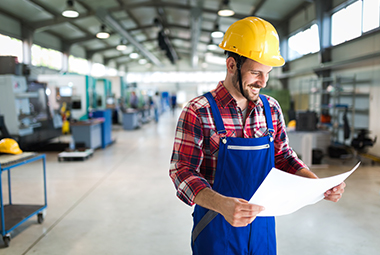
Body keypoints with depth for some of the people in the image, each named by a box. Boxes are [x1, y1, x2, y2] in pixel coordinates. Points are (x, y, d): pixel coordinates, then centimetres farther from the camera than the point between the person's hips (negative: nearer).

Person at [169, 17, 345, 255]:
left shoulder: (271, 109, 1)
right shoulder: (198, 112, -16)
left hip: (262, 225, 5)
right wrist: (222, 204, -35)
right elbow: (183, 172, -18)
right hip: (217, 228, -4)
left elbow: (283, 156, 10)